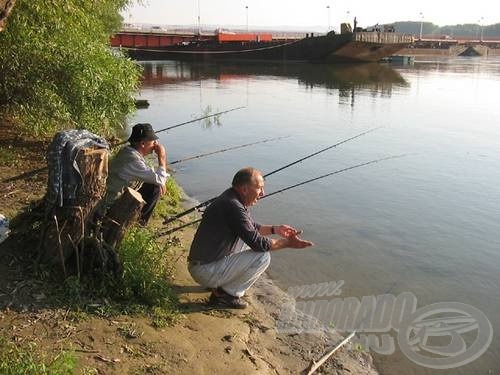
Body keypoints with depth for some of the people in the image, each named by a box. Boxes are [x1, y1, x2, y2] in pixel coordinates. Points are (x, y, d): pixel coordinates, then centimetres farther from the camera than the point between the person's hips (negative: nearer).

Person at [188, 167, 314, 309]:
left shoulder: (230, 198, 6)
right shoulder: (233, 207, -25)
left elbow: (251, 227, 21)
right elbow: (258, 244, -22)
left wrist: (275, 229, 9)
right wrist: (288, 243, -10)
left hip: (202, 263, 10)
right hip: (205, 272, -10)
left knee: (247, 239, 20)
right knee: (263, 257, -14)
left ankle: (218, 282, 18)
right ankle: (226, 294, -1)